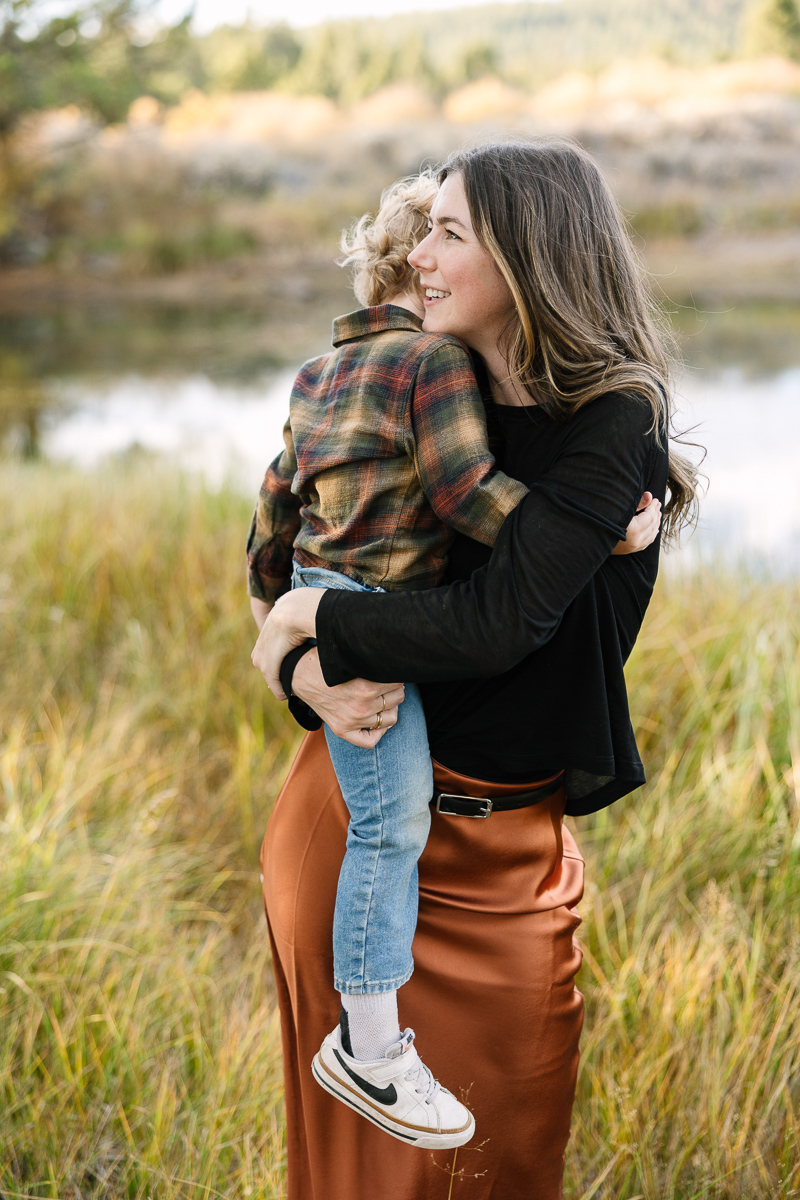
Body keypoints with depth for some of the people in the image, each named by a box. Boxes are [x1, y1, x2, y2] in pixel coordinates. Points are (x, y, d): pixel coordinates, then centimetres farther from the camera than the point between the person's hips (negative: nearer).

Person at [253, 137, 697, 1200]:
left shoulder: (615, 423, -14)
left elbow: (497, 623, -24)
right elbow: (305, 566, 7)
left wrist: (319, 620, -13)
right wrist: (313, 673, -14)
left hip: (498, 851, -3)